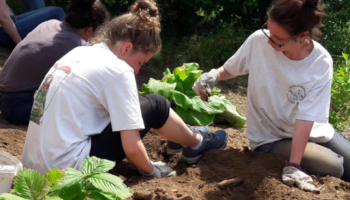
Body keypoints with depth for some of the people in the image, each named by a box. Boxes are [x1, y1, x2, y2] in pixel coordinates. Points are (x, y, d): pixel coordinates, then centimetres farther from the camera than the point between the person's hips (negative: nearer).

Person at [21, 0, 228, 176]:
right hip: (68, 168, -8)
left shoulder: (79, 53, 9)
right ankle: (197, 143, 30)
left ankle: (186, 135, 41)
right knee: (154, 105, 6)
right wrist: (151, 169, 7)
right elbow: (131, 148, -14)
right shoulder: (118, 71, -13)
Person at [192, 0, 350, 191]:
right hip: (271, 138, -2)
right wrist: (213, 75, -22)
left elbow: (306, 117, -25)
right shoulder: (258, 41, -19)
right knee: (332, 168, -22)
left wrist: (293, 165, -34)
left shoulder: (321, 63, -20)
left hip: (313, 131, 2)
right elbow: (230, 69, 1)